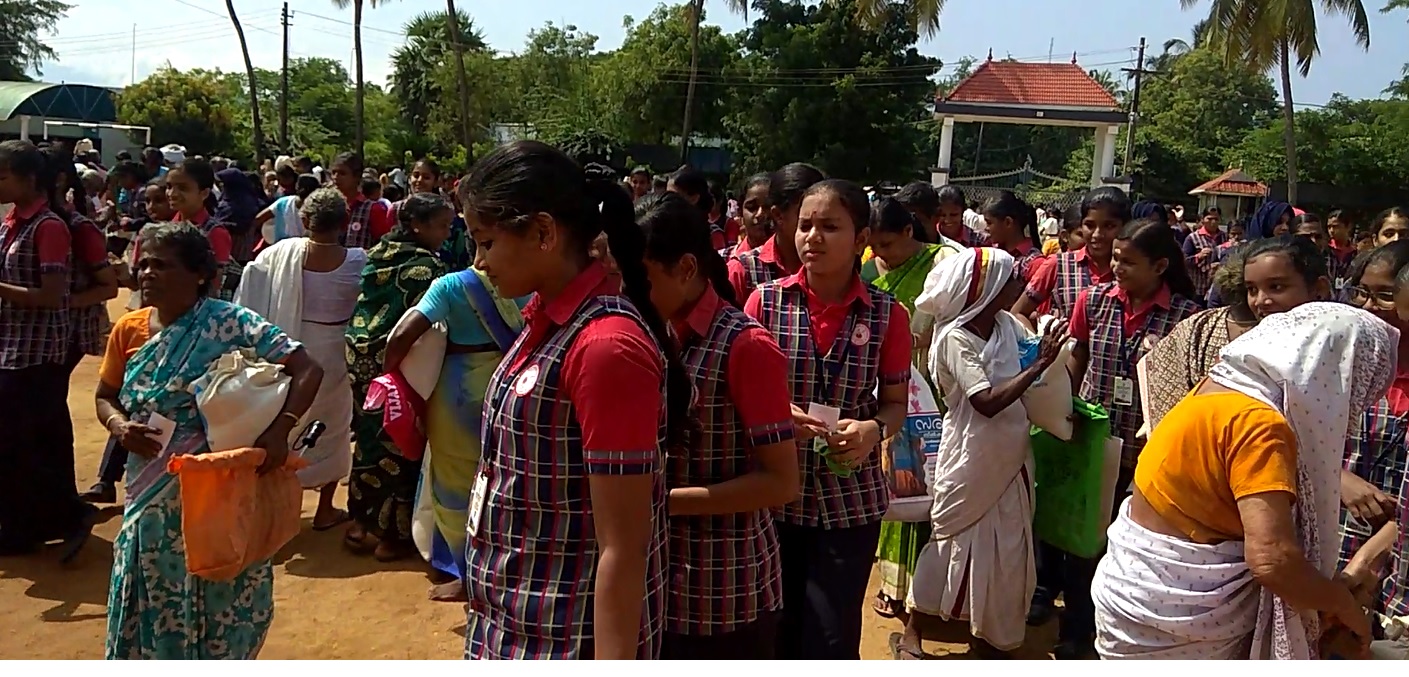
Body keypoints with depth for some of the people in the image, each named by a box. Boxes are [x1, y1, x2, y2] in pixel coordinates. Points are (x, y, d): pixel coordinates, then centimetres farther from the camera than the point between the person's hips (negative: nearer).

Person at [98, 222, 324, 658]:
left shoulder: (230, 325, -14)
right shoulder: (129, 330, 1)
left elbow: (307, 370, -19)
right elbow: (105, 396, 14)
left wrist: (279, 430, -32)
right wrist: (119, 426, -9)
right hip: (152, 498, 5)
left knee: (217, 601, 10)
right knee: (156, 603, 16)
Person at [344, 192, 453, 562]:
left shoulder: (377, 255, 8)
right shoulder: (426, 266, -16)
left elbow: (364, 310, 14)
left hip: (361, 359, 8)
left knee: (369, 440, 16)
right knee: (398, 447, 3)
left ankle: (362, 523, 26)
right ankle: (393, 533, 12)